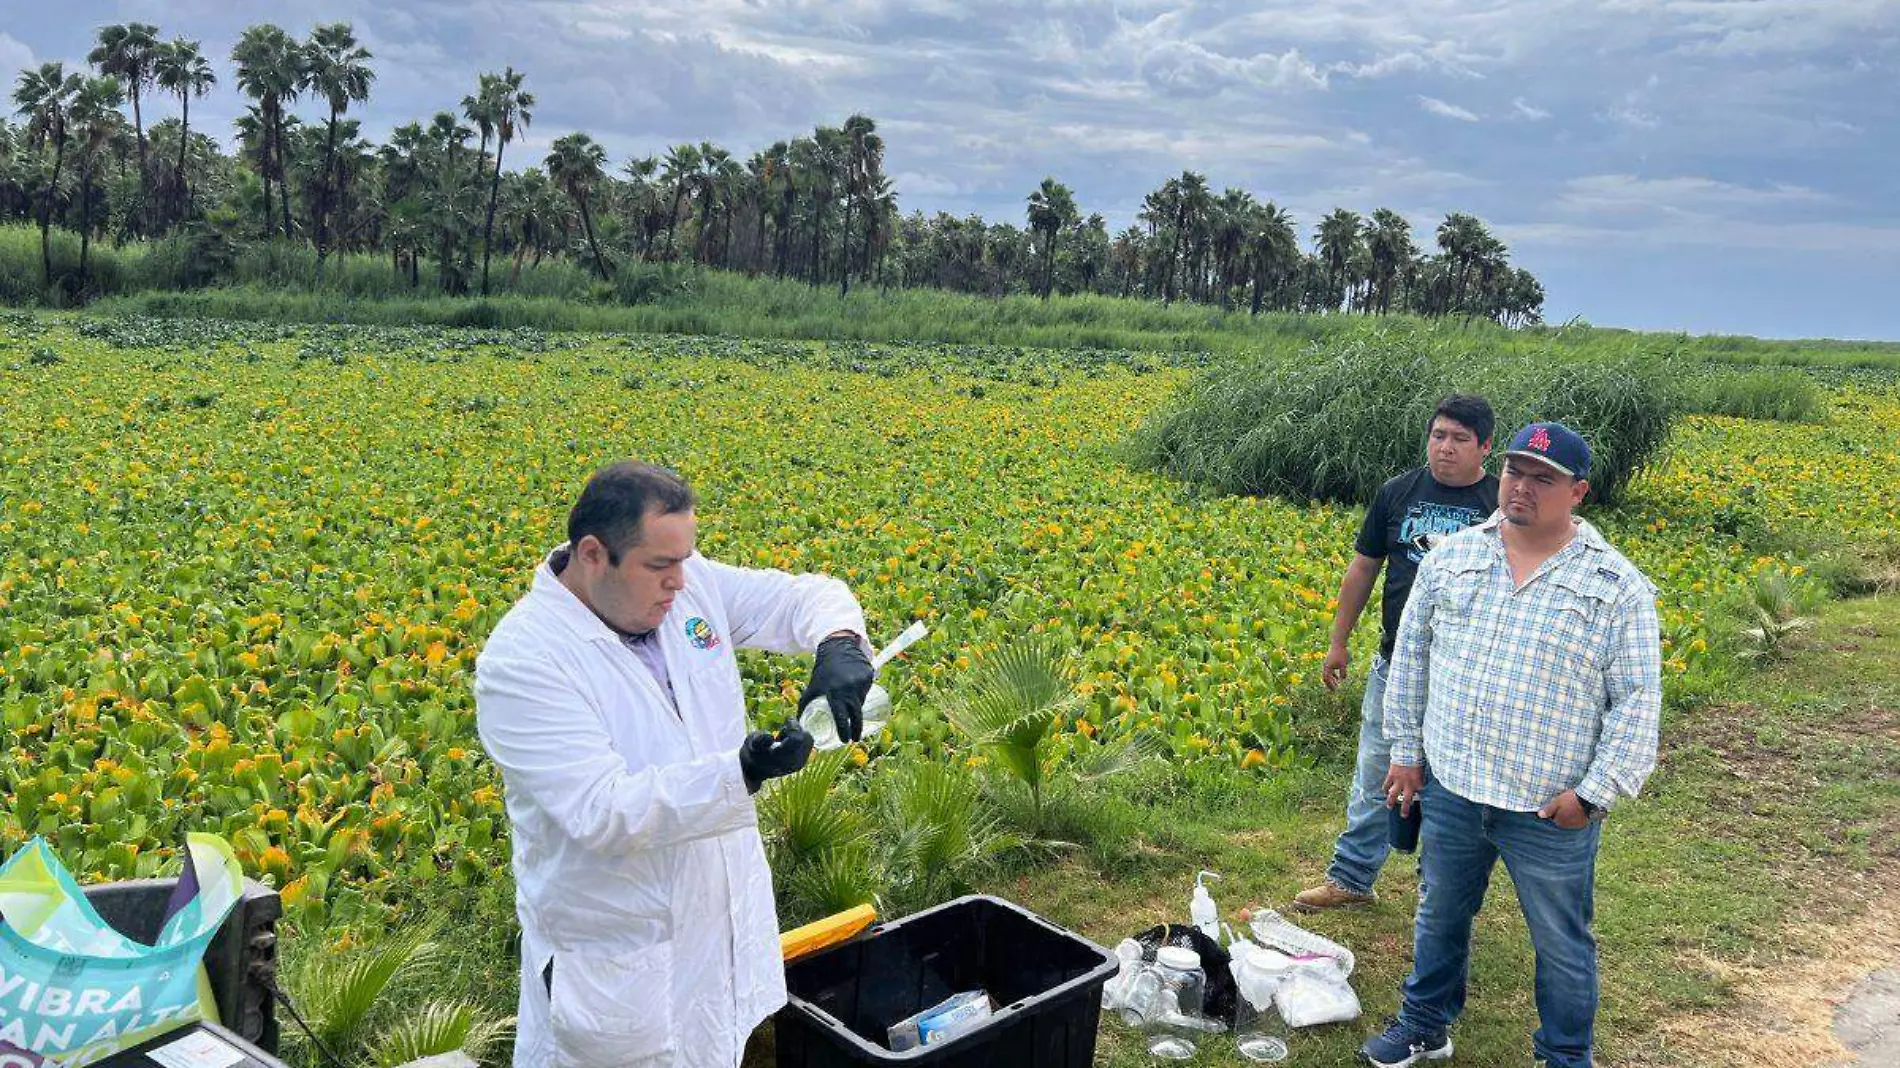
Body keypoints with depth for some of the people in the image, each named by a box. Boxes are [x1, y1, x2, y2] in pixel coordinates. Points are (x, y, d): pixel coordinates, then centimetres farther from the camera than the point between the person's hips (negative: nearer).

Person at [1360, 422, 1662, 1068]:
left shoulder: (1618, 587, -7)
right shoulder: (1451, 558, 2)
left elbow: (1637, 702, -7)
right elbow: (1411, 656, 10)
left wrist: (1594, 794, -13)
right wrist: (1405, 750, 8)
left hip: (1550, 811, -3)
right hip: (1449, 791, 3)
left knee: (1561, 943, 14)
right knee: (1440, 918, 21)